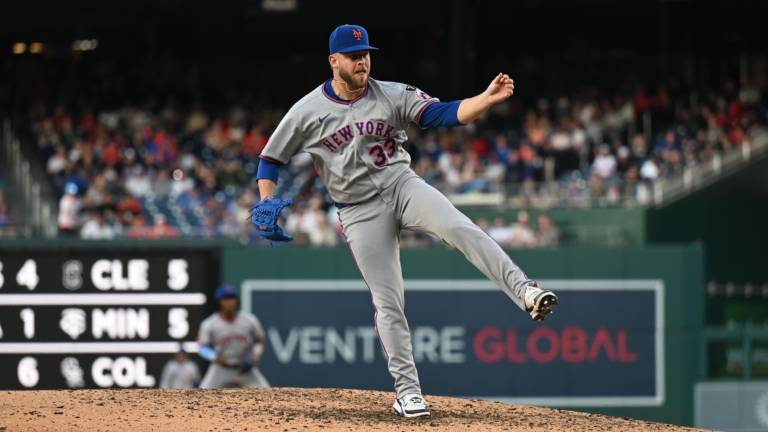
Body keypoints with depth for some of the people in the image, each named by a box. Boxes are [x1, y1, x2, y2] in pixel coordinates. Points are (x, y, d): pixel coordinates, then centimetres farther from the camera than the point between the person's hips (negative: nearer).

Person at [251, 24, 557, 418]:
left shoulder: (392, 96, -1)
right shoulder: (307, 111, -2)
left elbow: (444, 114, -12)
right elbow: (271, 159, 7)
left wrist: (489, 99, -29)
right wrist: (266, 206, -9)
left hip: (402, 186, 0)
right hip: (360, 210, 0)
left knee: (459, 227, -29)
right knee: (387, 302, -3)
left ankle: (525, 292, -42)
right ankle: (407, 391, 5)